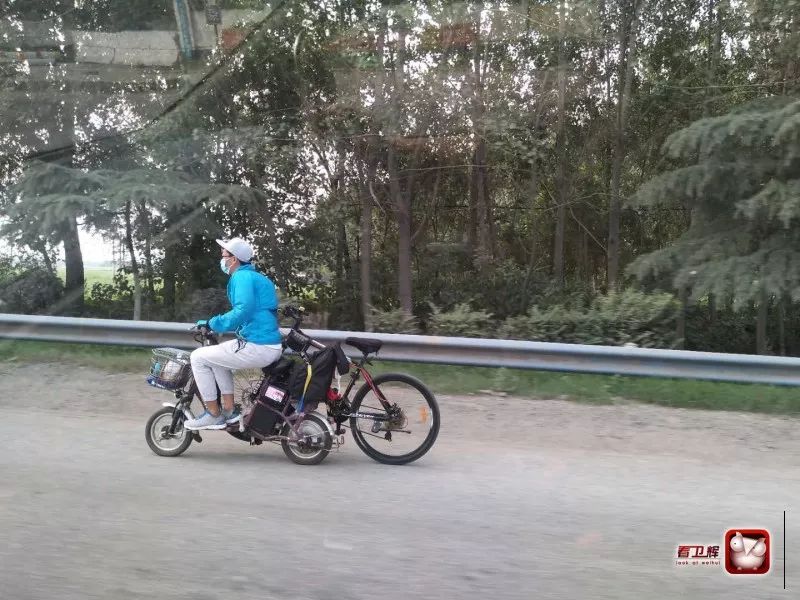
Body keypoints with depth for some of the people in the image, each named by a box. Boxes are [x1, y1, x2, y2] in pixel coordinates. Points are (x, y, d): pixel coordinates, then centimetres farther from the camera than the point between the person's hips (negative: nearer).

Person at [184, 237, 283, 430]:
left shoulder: (242, 277, -9)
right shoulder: (254, 276, 20)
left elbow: (243, 311, -25)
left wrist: (212, 324, -15)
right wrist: (217, 323, 28)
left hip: (256, 348, -10)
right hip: (272, 346, 10)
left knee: (198, 357, 0)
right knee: (217, 356, 28)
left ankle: (213, 414, 6)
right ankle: (229, 411, 24)